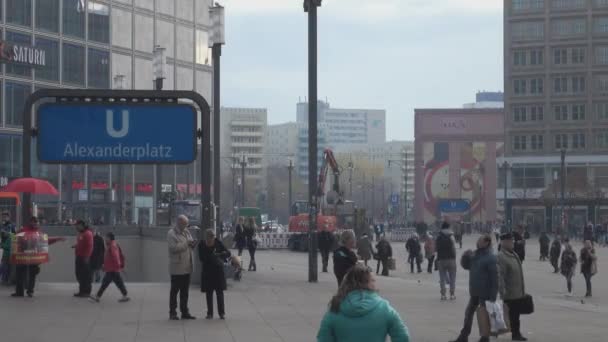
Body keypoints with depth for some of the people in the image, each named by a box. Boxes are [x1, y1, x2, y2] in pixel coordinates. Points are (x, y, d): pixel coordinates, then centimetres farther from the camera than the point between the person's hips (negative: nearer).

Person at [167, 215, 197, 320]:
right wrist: (186, 244, -18)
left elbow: (190, 246, 21)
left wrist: (192, 244, -2)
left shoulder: (186, 232, 14)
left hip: (187, 267, 7)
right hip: (177, 267, -7)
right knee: (174, 290, 1)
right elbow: (173, 248, -20)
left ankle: (185, 312, 19)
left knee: (185, 291, 12)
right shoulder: (171, 233, -10)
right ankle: (172, 313, 8)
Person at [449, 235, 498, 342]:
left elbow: (495, 278, -20)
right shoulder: (476, 255, 9)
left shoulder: (490, 258, -18)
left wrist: (493, 296, -21)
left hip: (485, 293, -9)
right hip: (475, 292, 9)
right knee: (468, 313, 13)